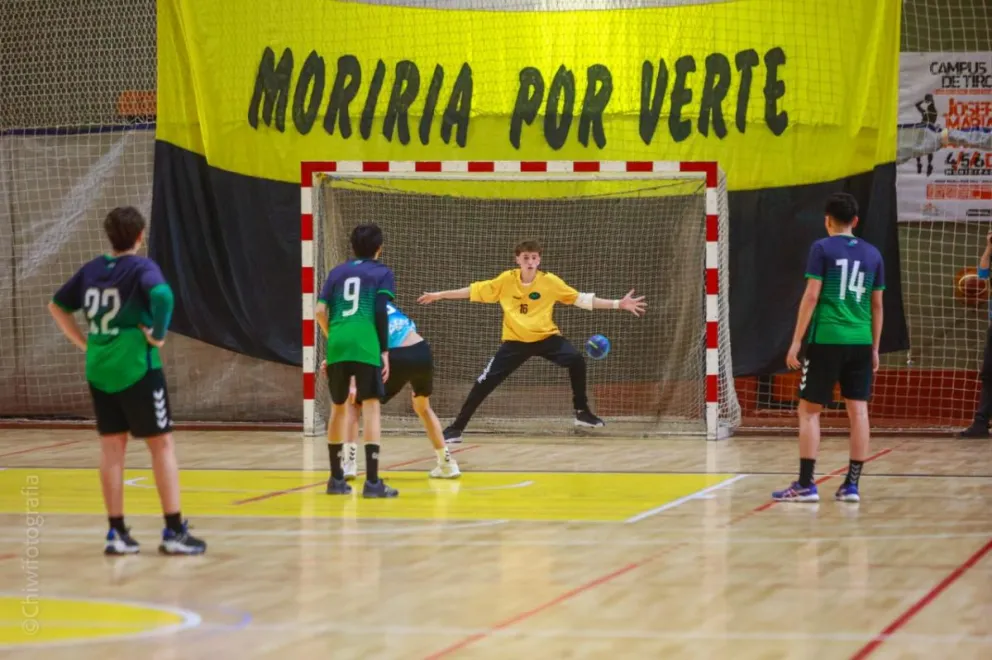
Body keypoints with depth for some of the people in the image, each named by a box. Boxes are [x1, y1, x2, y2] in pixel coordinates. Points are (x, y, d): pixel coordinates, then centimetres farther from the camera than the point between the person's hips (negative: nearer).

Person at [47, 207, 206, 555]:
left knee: (112, 448, 11)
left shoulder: (91, 270, 9)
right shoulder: (142, 268, -8)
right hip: (136, 368, -5)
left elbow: (56, 306, 17)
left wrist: (84, 343, 15)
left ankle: (116, 532, 13)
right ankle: (174, 531, 2)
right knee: (161, 444, 3)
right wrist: (158, 335, -15)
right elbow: (162, 295, -29)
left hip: (99, 369, 5)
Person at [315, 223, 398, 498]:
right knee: (371, 408, -4)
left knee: (338, 407, 18)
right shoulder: (382, 272, 12)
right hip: (365, 344, -4)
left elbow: (320, 311, 12)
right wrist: (384, 351, -1)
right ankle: (372, 482, -12)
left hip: (337, 344, 4)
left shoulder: (337, 272, 22)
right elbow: (381, 312, -2)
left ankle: (336, 478, 23)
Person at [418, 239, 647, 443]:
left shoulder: (550, 281, -9)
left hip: (546, 337, 0)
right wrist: (440, 295, 2)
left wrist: (618, 304, -10)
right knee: (485, 383, -7)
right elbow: (473, 291, 2)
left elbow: (582, 299, -5)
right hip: (516, 341, 0)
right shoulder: (506, 280, -7)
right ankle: (457, 428, 6)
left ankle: (582, 412, -8)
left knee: (576, 360, -26)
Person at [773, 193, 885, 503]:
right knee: (858, 410, 4)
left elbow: (811, 296, -7)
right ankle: (852, 484, 5)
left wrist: (796, 341, -5)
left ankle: (806, 484, -2)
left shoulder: (822, 248, -2)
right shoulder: (872, 254, 12)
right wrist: (874, 348, 20)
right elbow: (877, 305, 14)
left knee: (809, 409, 2)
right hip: (860, 341, 4)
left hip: (826, 340, -4)